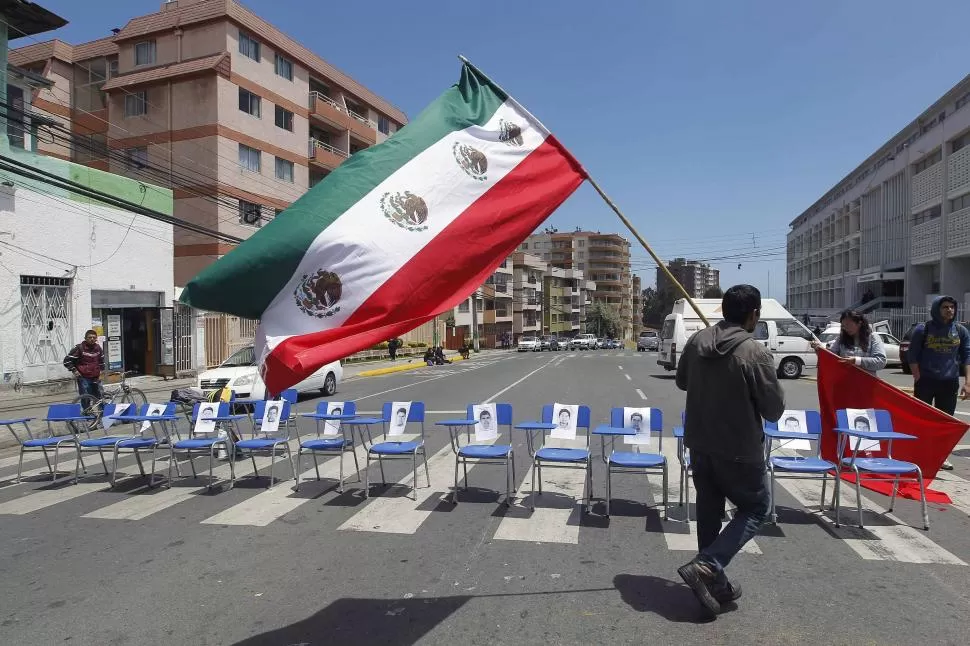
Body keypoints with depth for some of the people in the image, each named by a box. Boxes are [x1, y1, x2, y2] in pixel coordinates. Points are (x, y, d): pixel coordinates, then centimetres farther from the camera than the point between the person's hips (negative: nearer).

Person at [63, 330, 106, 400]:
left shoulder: (98, 348, 6)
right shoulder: (79, 348, -9)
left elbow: (102, 360, 26)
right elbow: (67, 360, -5)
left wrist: (101, 370, 16)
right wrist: (74, 371, -9)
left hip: (96, 379, 5)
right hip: (83, 379, -5)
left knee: (98, 399, 10)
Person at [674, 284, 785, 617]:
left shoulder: (696, 341, -3)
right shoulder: (755, 353, -21)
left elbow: (681, 382, 13)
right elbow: (774, 410, -12)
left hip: (699, 443, 6)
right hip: (738, 448, -6)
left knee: (709, 510, 18)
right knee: (756, 508, 14)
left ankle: (715, 583, 28)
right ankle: (705, 566, 1)